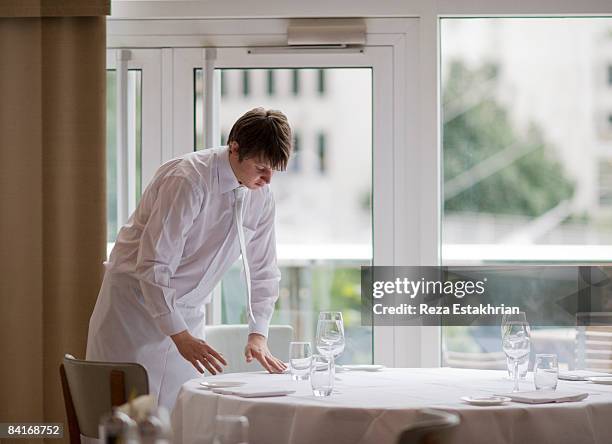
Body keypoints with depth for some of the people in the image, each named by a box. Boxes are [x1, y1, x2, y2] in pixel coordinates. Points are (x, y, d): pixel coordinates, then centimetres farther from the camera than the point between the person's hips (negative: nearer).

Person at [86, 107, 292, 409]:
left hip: (187, 312, 6)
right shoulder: (188, 180, -24)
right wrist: (180, 336, -29)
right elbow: (153, 265, -26)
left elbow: (263, 272, 9)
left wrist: (258, 334, -4)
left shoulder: (261, 197, -2)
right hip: (138, 300, -6)